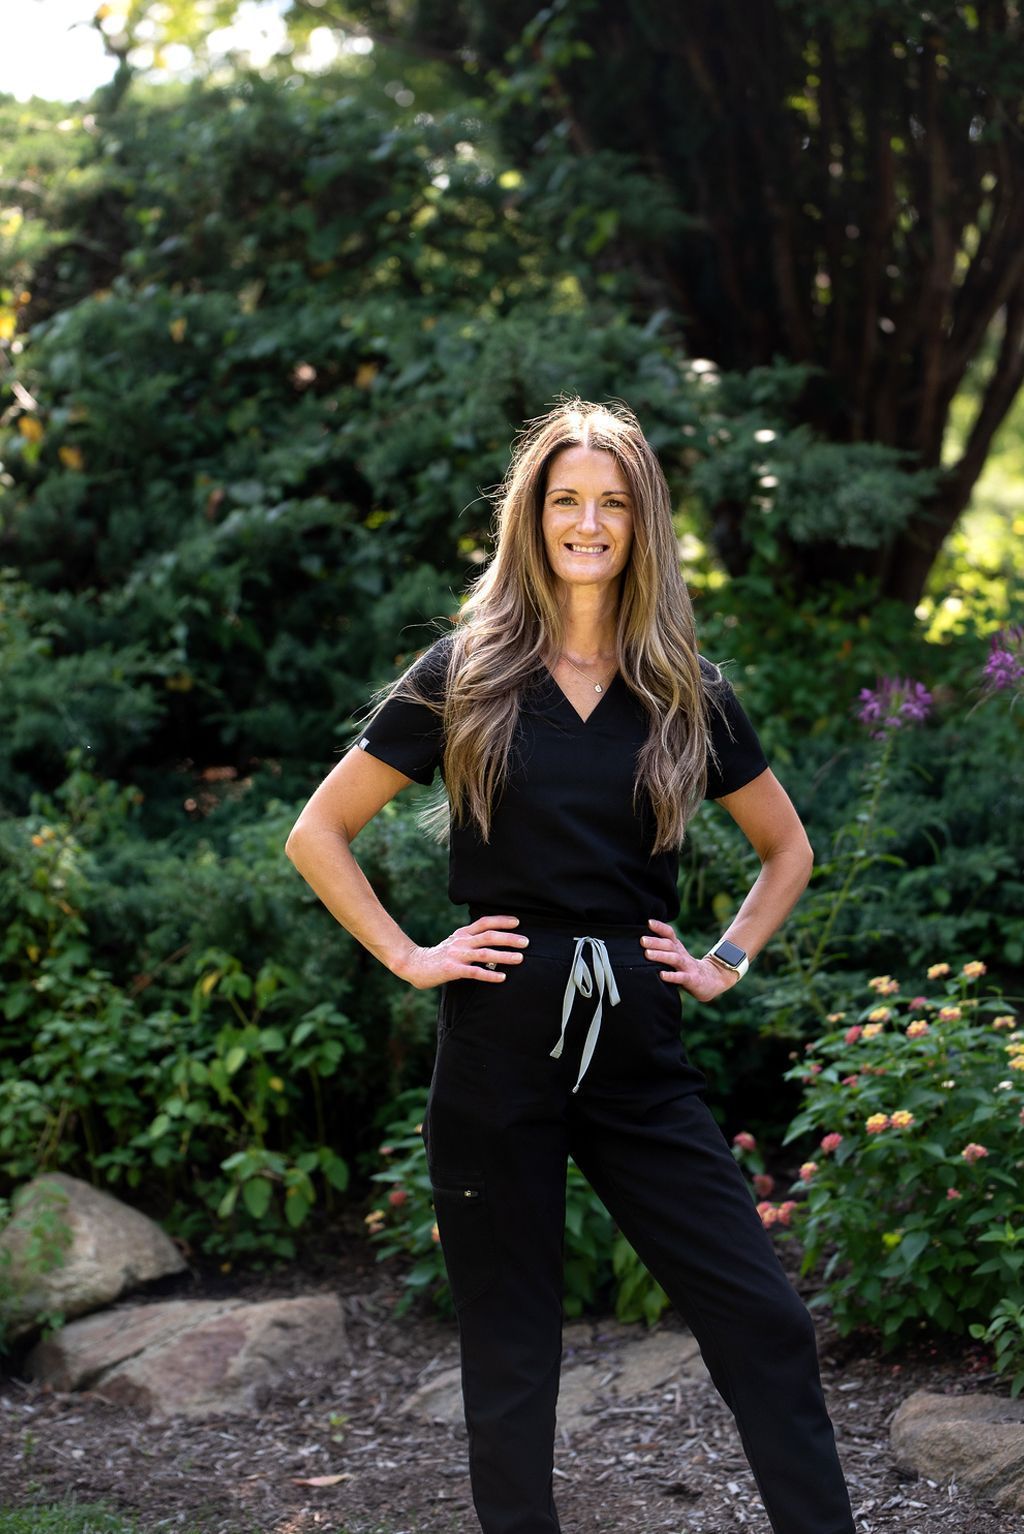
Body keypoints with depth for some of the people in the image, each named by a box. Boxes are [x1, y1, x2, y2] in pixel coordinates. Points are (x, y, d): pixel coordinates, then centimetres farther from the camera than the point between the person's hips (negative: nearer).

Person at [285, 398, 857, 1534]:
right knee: (509, 1346, 6)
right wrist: (408, 958, -2)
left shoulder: (685, 692, 7)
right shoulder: (467, 674, 2)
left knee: (764, 1319, -2)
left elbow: (788, 850, 21)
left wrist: (726, 963, 8)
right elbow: (317, 834, 6)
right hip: (501, 1044, -2)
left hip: (638, 1050, 2)